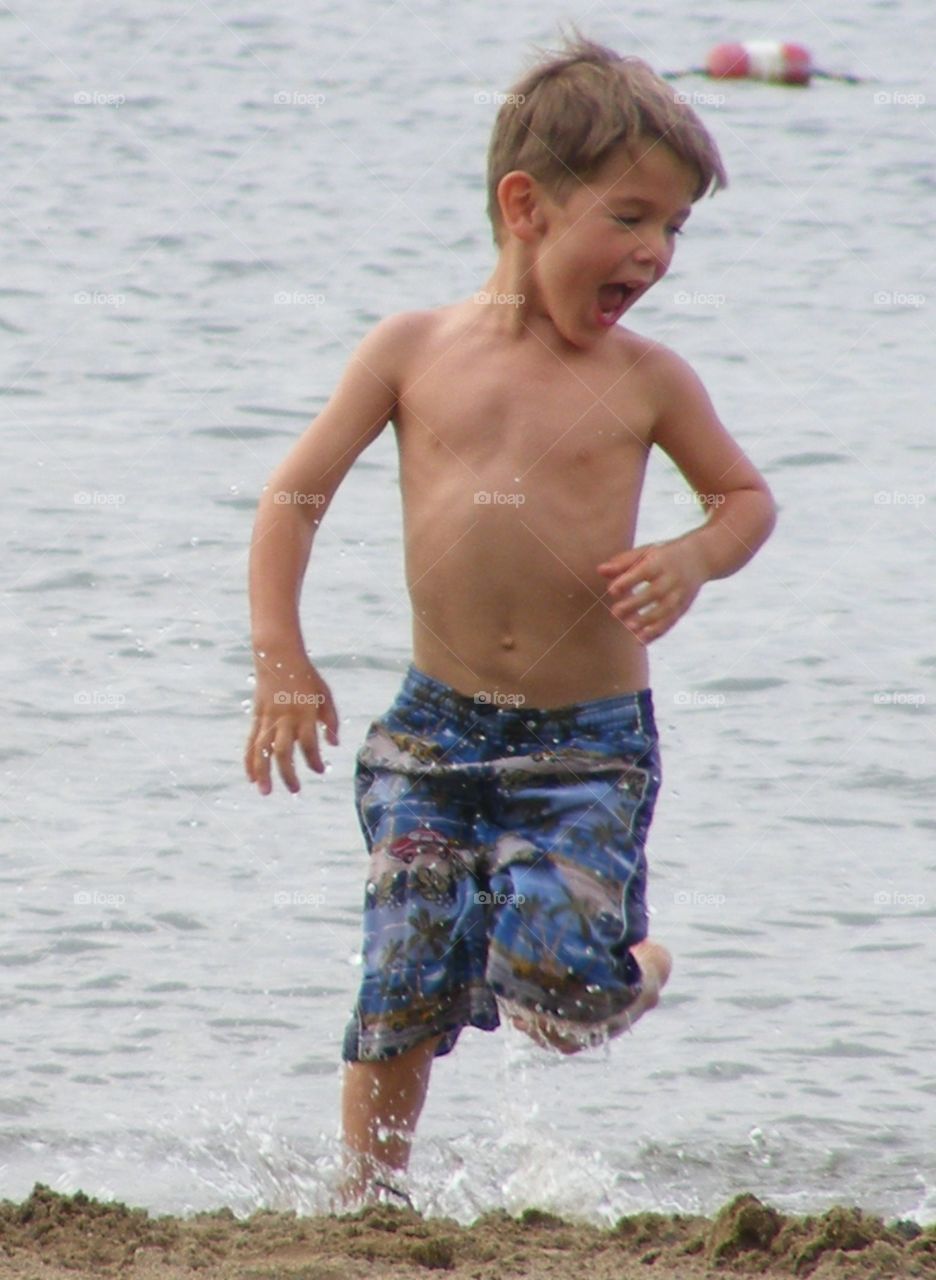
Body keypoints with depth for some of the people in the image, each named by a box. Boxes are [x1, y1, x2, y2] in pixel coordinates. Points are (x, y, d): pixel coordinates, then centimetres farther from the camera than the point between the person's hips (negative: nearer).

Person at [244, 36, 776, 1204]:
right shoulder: (416, 350, -1)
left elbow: (747, 496, 14)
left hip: (590, 744, -1)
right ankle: (363, 1198, 16)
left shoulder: (645, 382, 0)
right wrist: (280, 659, -6)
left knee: (554, 996, -14)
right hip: (436, 730, 1)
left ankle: (635, 970, 22)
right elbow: (296, 494, 3)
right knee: (404, 994, -3)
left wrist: (694, 558, -8)